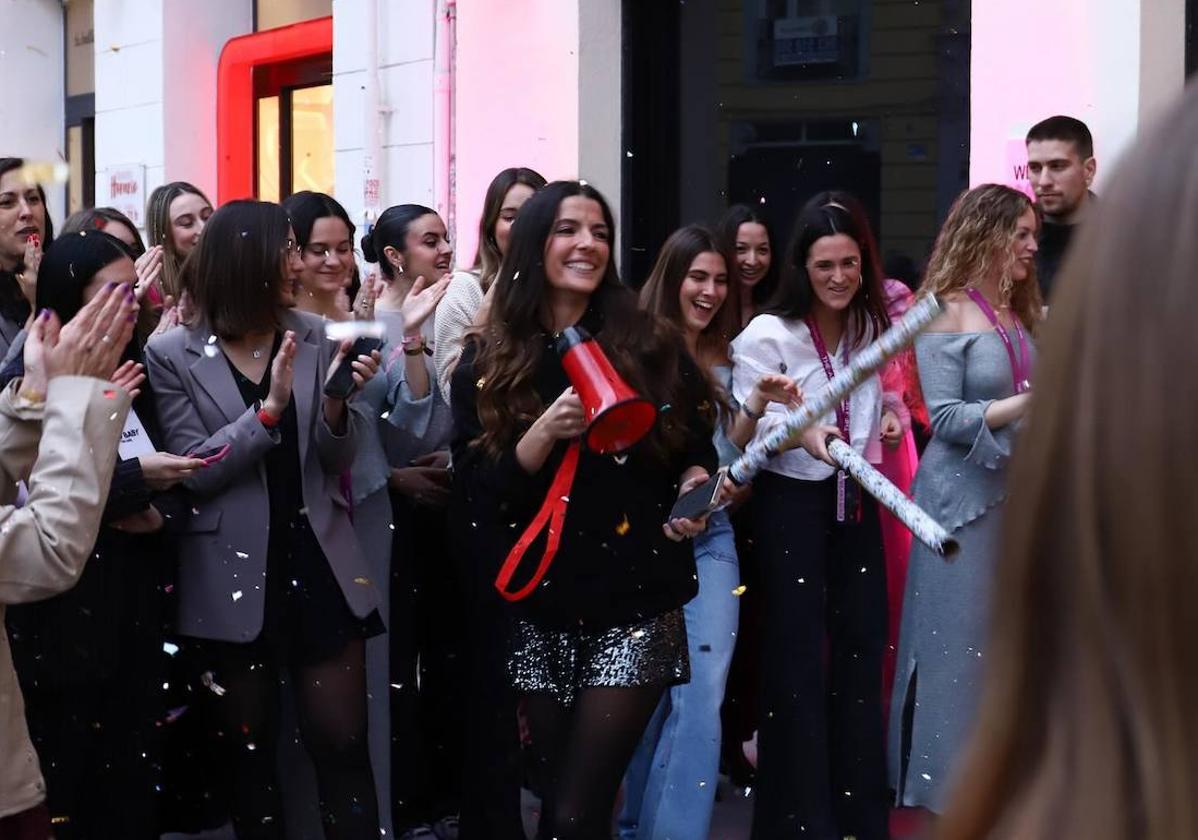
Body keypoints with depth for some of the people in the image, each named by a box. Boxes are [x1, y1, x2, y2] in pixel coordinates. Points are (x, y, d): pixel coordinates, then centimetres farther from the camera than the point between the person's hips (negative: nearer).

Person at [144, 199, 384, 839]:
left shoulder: (315, 339, 4)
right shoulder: (173, 355, -5)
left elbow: (336, 463, 5)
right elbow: (190, 473, -12)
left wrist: (336, 402, -15)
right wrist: (270, 407, -21)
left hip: (318, 565, 2)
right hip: (233, 577, -2)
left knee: (342, 745, 2)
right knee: (248, 753, 13)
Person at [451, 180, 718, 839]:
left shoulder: (651, 346, 2)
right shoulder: (486, 364, 2)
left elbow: (697, 448, 10)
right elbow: (475, 494, -5)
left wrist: (695, 488, -12)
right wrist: (544, 434, -20)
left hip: (636, 606, -2)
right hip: (542, 613, 2)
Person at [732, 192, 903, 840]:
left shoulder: (872, 326, 5)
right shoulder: (767, 333, -13)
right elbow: (746, 424, -19)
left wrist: (890, 416, 2)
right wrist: (800, 433, -36)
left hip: (855, 497, 6)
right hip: (791, 499, -5)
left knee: (862, 642, 8)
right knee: (798, 651, -2)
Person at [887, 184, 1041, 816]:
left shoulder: (1018, 312, 12)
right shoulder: (946, 313, -9)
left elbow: (1033, 402, 14)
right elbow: (946, 418, -15)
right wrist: (1032, 401, -20)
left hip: (1019, 491, 7)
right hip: (964, 496, -7)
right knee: (959, 641, 0)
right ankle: (948, 778, 11)